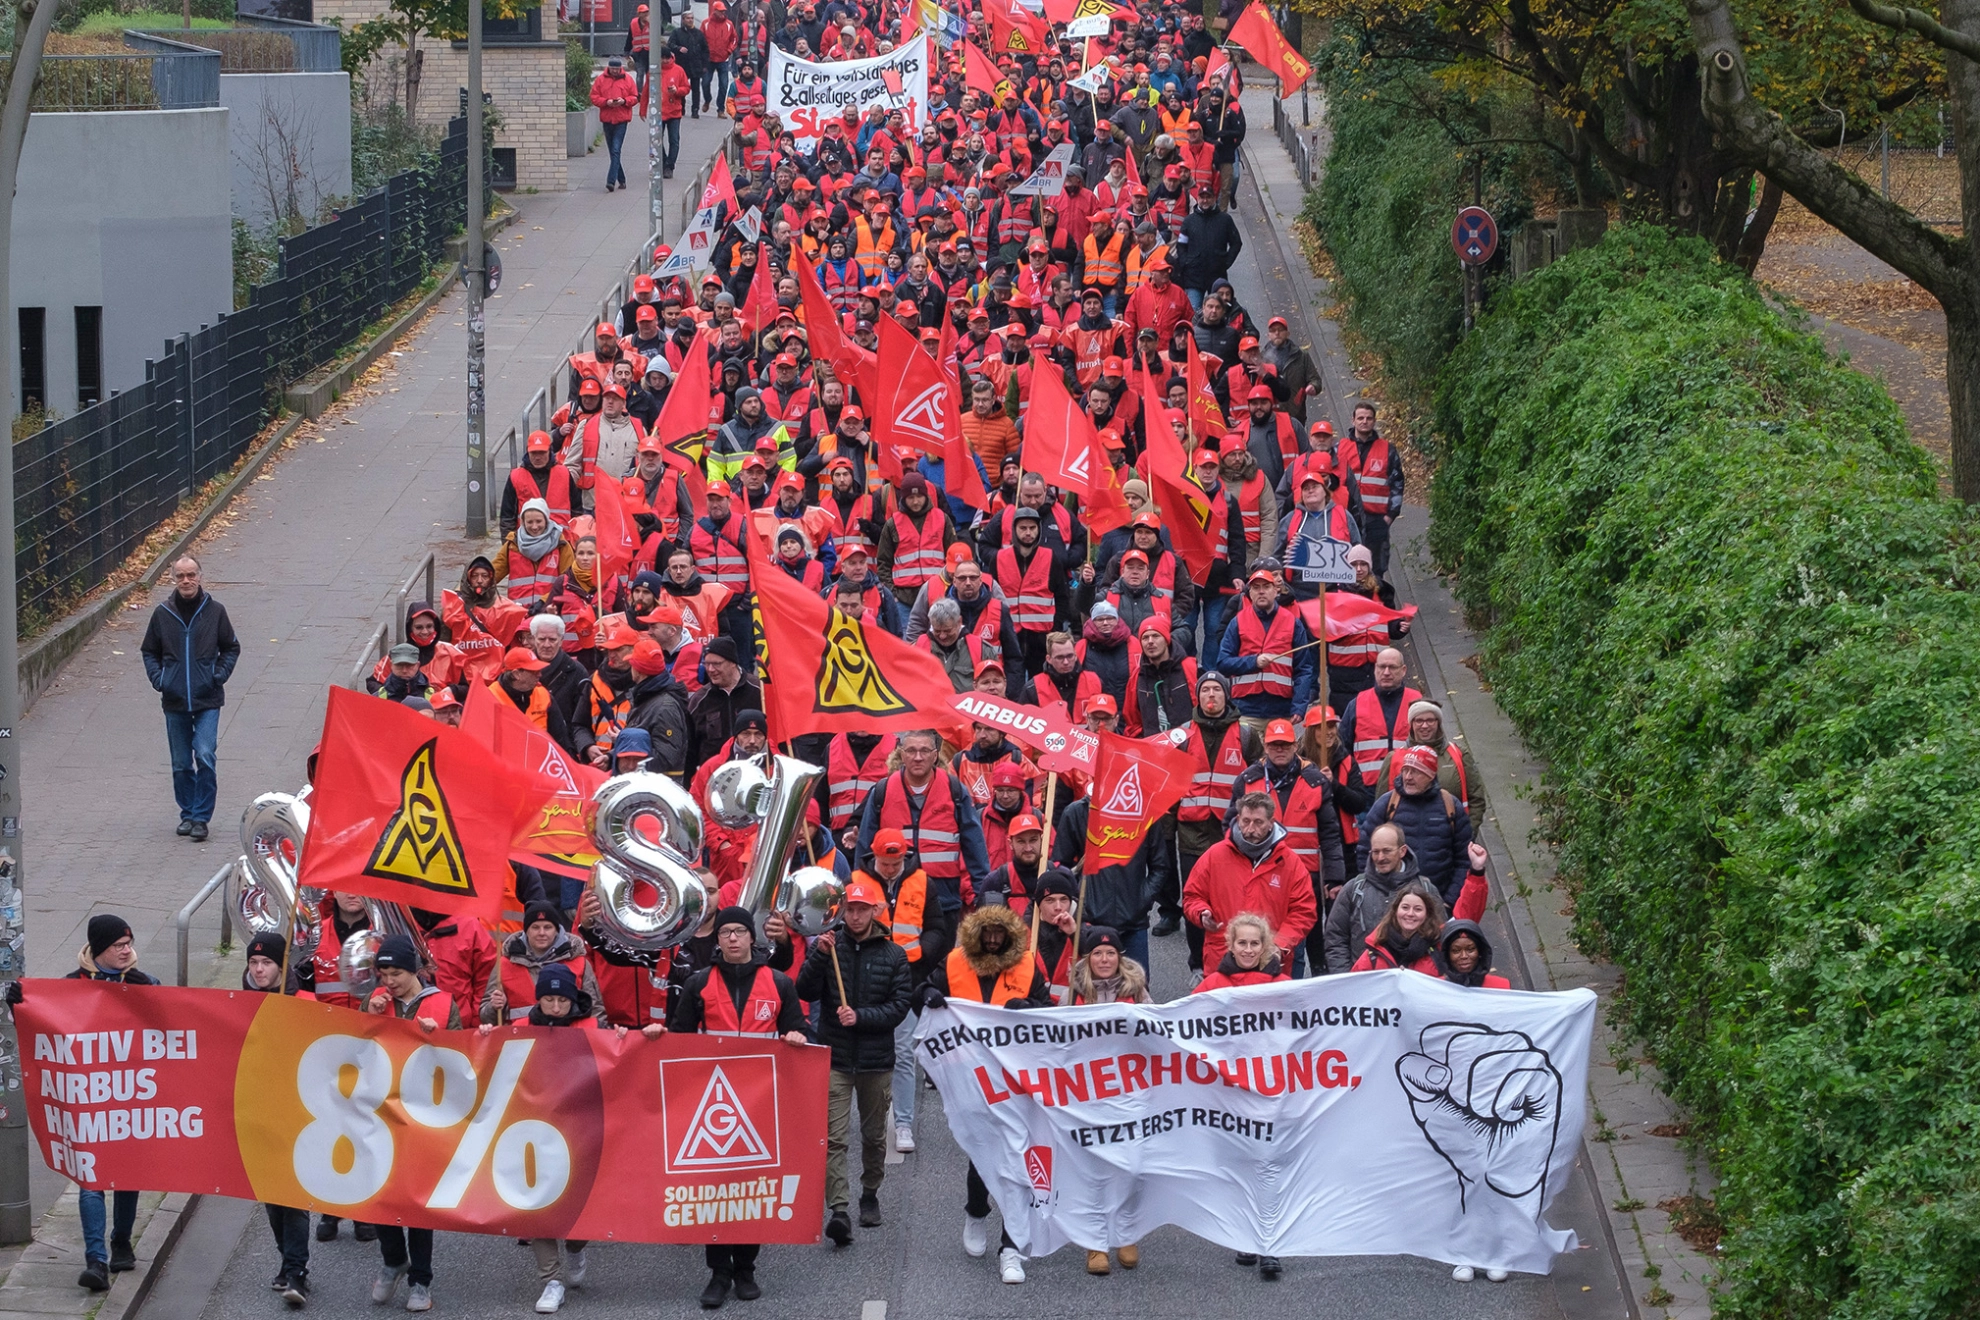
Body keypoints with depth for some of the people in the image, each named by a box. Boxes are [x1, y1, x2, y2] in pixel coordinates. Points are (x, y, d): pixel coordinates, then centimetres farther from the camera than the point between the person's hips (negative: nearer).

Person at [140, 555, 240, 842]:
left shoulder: (214, 611, 0)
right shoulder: (162, 613, 2)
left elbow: (231, 648, 11)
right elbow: (149, 651, 15)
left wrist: (220, 674, -3)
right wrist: (157, 677, -1)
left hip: (207, 701, -2)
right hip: (174, 701, 2)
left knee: (205, 756, -15)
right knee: (181, 764, 9)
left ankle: (201, 817, -6)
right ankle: (188, 814, 24)